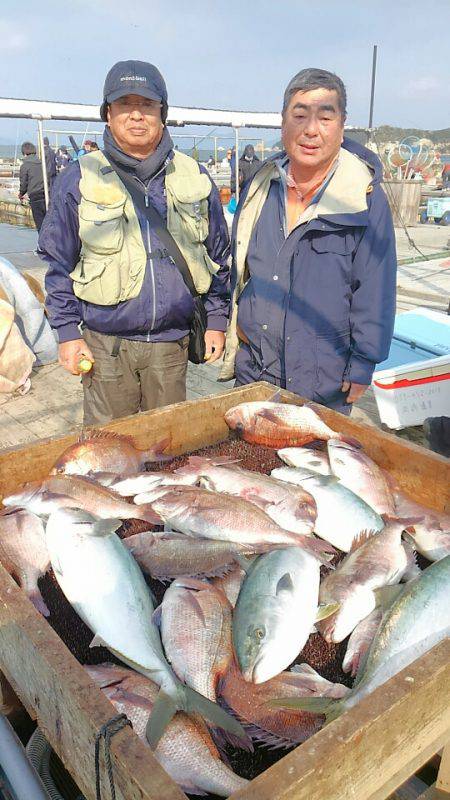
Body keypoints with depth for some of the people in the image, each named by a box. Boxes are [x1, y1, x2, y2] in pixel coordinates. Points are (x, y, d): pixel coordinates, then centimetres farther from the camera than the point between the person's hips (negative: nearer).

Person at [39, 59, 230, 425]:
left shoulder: (194, 177, 6)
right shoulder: (80, 178, 0)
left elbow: (219, 254, 11)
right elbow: (58, 262, 3)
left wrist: (217, 320, 7)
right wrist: (68, 333, -2)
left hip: (172, 342, 2)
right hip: (105, 342, -1)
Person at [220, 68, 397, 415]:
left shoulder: (366, 199, -10)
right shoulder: (260, 186, 4)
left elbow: (374, 292, -8)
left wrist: (362, 366, -8)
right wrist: (233, 325, 14)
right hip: (251, 370, 5)